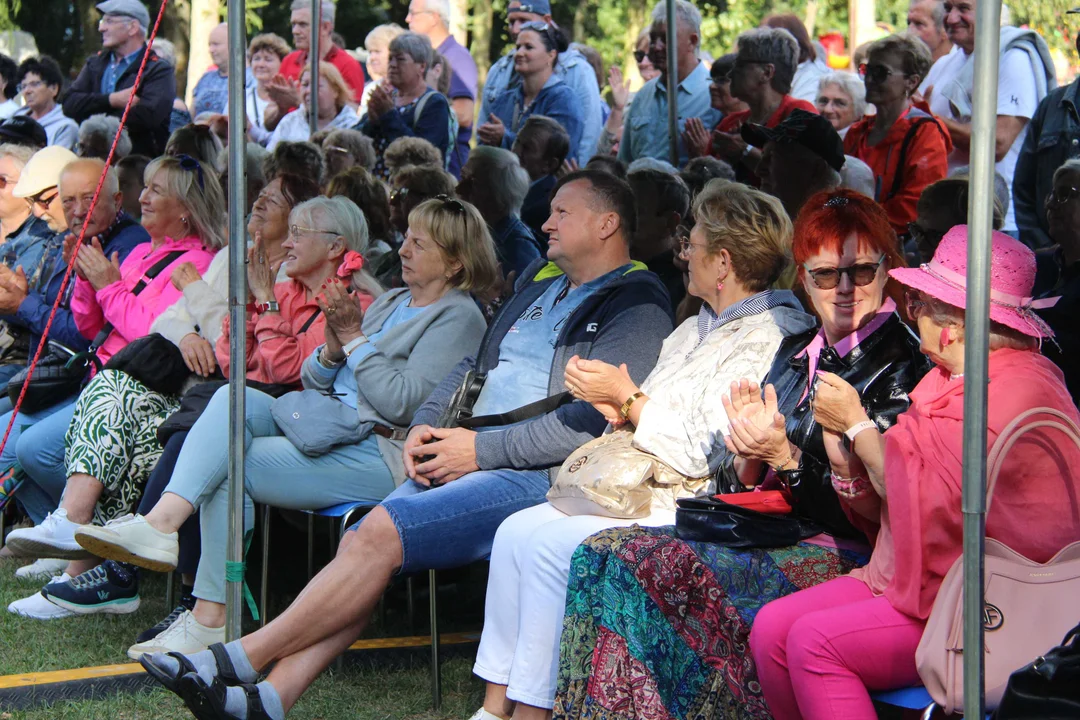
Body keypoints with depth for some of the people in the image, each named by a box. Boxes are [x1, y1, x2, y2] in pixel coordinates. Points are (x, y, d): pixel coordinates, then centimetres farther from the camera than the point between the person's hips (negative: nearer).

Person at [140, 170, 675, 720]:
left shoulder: (637, 312, -3)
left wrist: (481, 449, -14)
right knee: (358, 548, -15)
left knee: (382, 531, -25)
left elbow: (591, 421, -16)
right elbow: (470, 367, 27)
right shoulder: (539, 285, 26)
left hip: (536, 478, -8)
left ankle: (244, 657, -20)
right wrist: (425, 427, 6)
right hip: (462, 463, 8)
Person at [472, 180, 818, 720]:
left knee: (551, 545, -23)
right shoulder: (698, 327, 18)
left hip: (690, 507, -10)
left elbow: (699, 453, -20)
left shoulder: (765, 342, -15)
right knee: (515, 530, -6)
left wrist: (625, 395, -11)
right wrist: (611, 405, 2)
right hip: (640, 491, 10)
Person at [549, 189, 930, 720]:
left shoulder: (902, 366, -4)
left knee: (656, 568, -27)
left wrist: (783, 456, -20)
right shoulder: (796, 353, 18)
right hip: (766, 534, 8)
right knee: (604, 555, -14)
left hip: (840, 557, -7)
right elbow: (736, 489, 16)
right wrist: (747, 456, -7)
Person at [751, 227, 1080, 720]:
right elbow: (881, 506, 14)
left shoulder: (1016, 392, -17)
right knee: (771, 629, -6)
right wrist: (840, 444, -3)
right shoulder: (953, 379, 13)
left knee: (815, 641, -22)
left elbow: (918, 493, -19)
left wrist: (856, 421, -6)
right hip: (908, 577, 10)